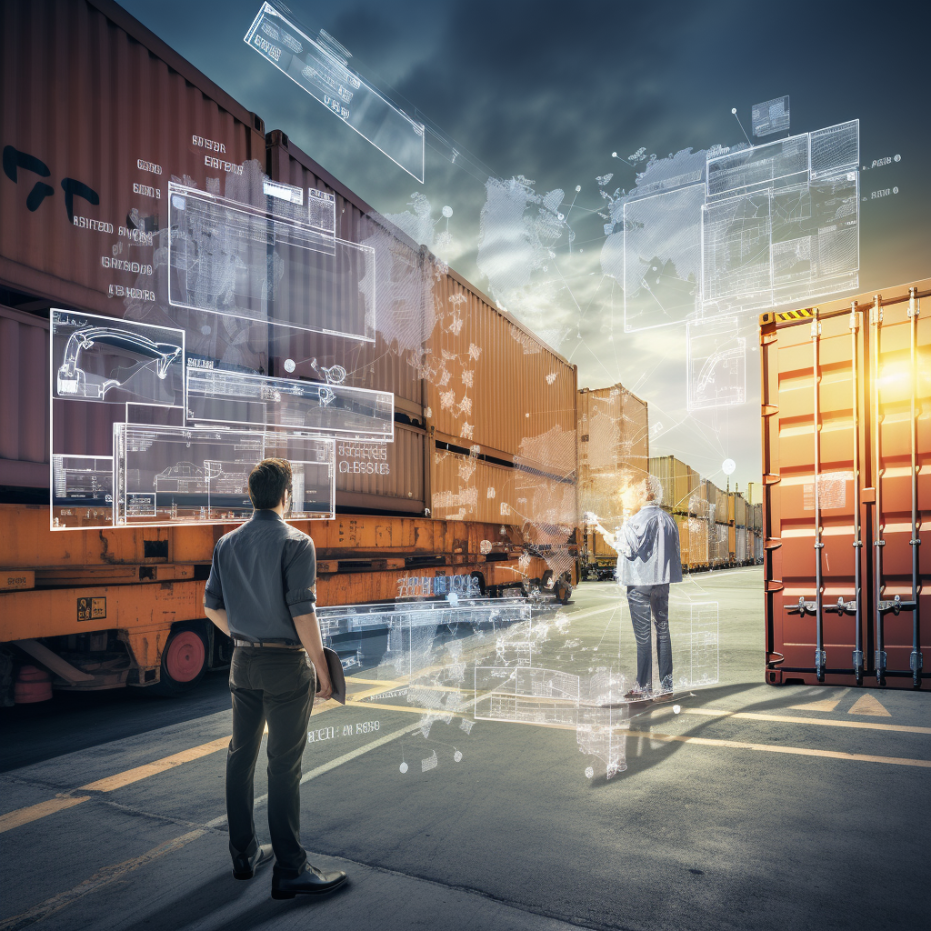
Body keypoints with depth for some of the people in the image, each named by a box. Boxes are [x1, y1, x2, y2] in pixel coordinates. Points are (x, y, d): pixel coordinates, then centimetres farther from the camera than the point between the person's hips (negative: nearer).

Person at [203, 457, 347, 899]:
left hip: (243, 661, 6)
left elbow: (212, 607, 10)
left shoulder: (226, 543, 5)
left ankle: (243, 853, 30)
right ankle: (290, 870, 9)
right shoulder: (295, 542, -14)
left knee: (240, 754, 17)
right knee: (284, 764, 0)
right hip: (286, 663, -6)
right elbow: (302, 613, -18)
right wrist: (322, 670, -10)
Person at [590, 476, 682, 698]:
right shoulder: (668, 519, 7)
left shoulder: (639, 519, -14)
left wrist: (604, 532, -1)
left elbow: (625, 547, -12)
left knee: (643, 634, -2)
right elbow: (675, 551, 12)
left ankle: (644, 687, 4)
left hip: (640, 582, -6)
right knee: (663, 630, 12)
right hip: (663, 581, 6)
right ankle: (666, 683, 17)